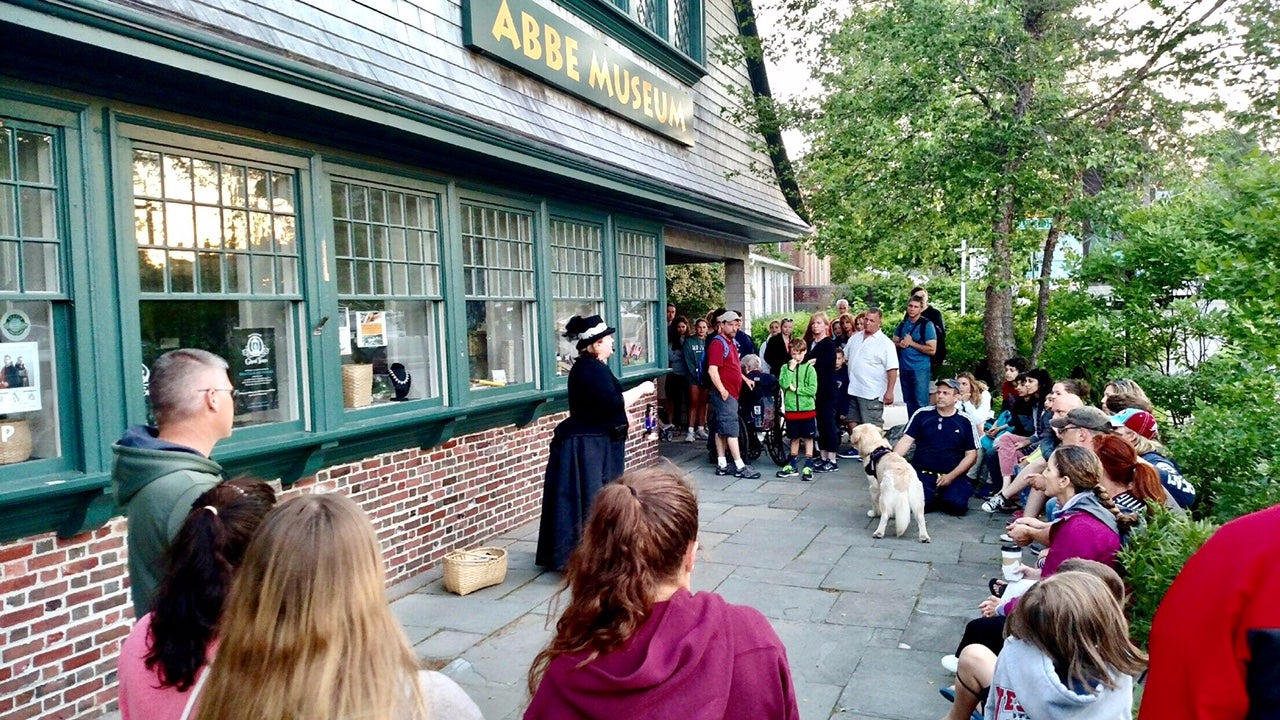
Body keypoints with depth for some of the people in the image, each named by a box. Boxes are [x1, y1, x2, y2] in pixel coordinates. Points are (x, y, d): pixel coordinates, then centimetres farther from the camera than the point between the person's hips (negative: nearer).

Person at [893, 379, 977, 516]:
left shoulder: (965, 422, 4)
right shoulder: (922, 415, 5)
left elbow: (971, 454, 5)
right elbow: (906, 441, 2)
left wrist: (951, 476, -8)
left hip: (953, 475, 1)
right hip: (922, 473, 0)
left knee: (958, 505, -27)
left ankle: (943, 497, 10)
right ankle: (932, 497, 8)